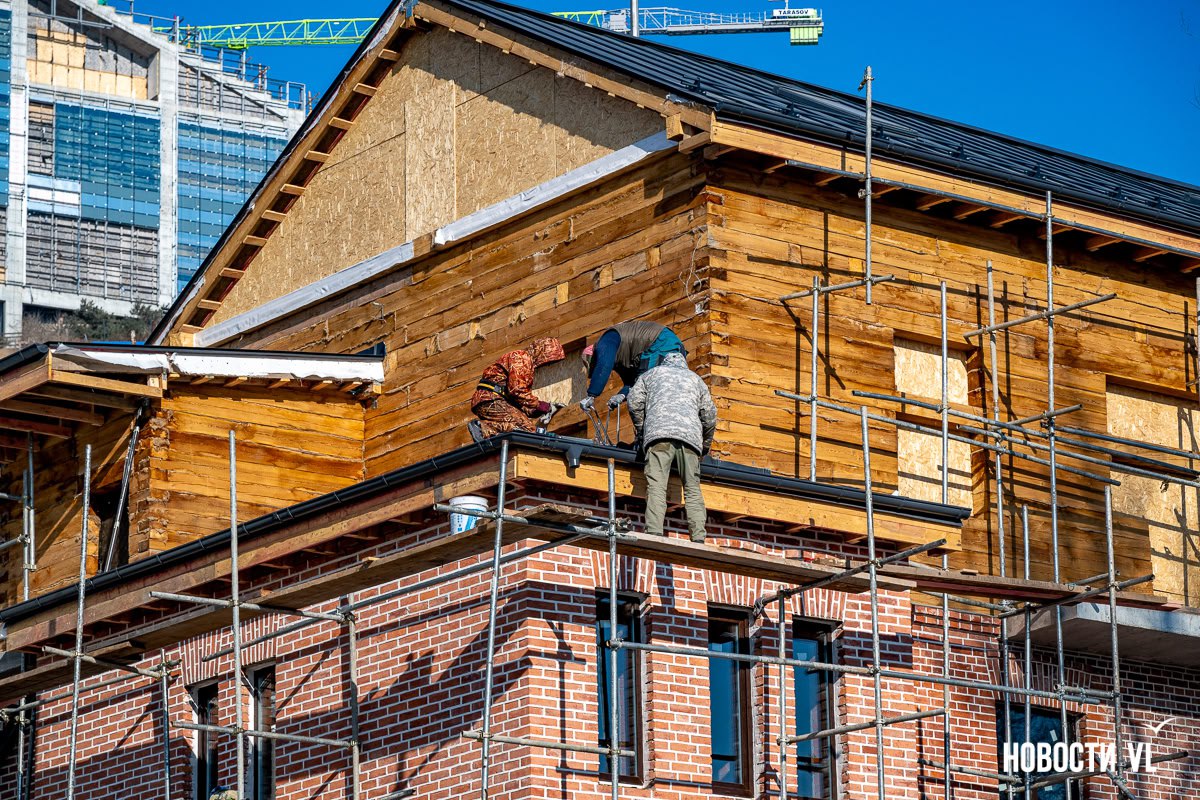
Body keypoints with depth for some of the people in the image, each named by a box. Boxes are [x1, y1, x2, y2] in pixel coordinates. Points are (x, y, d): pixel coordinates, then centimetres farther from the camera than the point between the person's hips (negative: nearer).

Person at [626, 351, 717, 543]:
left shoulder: (653, 374, 27)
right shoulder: (695, 378, 31)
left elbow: (634, 401, 13)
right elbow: (710, 415, 24)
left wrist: (641, 431, 24)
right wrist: (705, 447, 34)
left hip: (659, 433, -2)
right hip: (690, 434, 2)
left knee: (656, 486, -14)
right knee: (693, 489, 0)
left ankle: (654, 532, -31)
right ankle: (698, 537, -15)